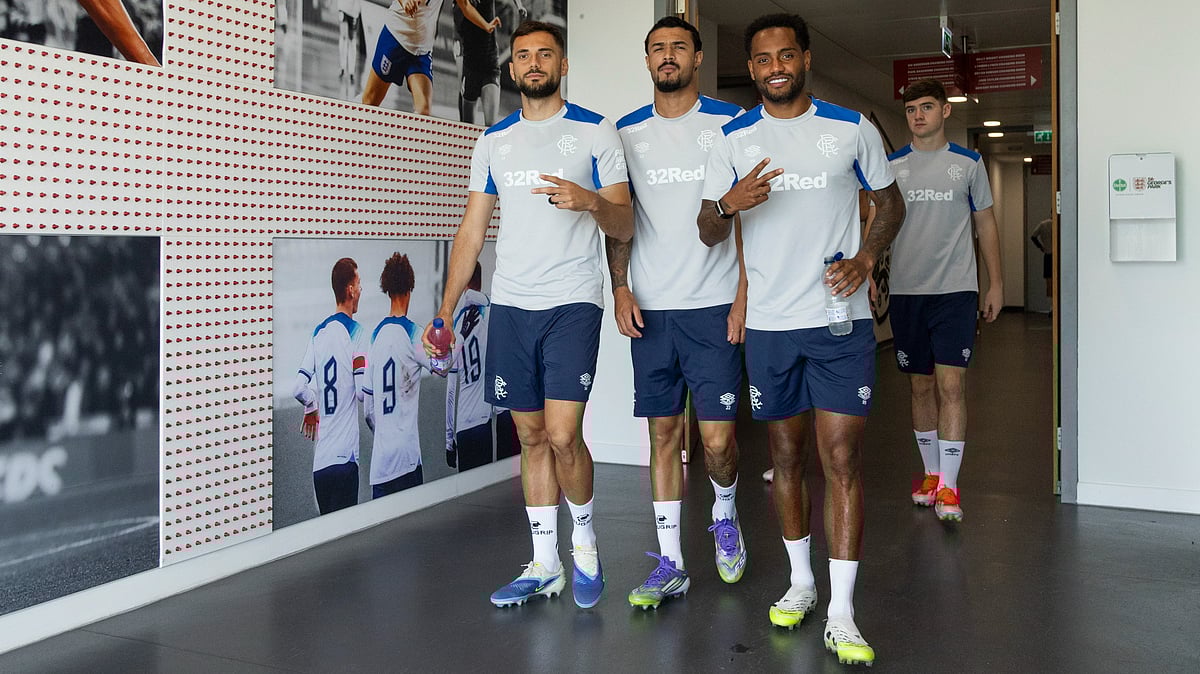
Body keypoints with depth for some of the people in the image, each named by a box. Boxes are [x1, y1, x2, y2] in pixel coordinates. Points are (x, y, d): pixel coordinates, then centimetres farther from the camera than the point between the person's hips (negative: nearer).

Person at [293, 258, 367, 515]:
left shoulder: (318, 332, 8)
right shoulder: (355, 332, -8)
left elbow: (299, 388, 3)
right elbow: (363, 390, -15)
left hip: (320, 459, 6)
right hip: (344, 457, -6)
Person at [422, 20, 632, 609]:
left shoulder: (596, 132, 2)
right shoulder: (493, 142, 14)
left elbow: (624, 226, -1)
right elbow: (472, 231, 13)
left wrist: (591, 201, -23)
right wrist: (444, 313, 6)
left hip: (573, 303, -4)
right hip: (510, 306, 4)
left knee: (562, 435, -13)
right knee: (531, 437, 8)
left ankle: (584, 537, 14)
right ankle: (544, 566, 19)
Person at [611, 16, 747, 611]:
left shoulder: (730, 123, 2)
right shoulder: (627, 132, 10)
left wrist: (744, 293, -8)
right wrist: (620, 289, 0)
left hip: (714, 307, -3)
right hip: (650, 310, 3)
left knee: (717, 436, -4)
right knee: (663, 432, 6)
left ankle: (724, 515, 28)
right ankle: (670, 563, 14)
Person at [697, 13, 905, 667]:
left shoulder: (852, 128, 3)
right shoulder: (733, 139, 5)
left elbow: (890, 204, 12)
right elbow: (707, 231, 6)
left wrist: (864, 259, -6)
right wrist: (730, 205, -18)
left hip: (841, 321, -2)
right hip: (769, 323, 2)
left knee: (842, 459, -6)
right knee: (785, 454, 11)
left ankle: (841, 613, -1)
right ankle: (800, 581, 28)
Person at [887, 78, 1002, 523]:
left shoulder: (968, 163, 7)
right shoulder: (891, 166, 8)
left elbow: (985, 223, 11)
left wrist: (995, 282, 6)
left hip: (955, 290, -2)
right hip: (906, 290, 2)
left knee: (951, 386, -9)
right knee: (921, 386, 8)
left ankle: (948, 486, -5)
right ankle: (931, 473, 22)